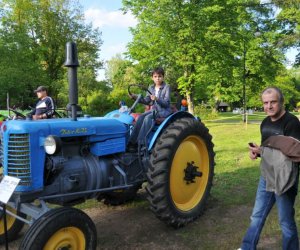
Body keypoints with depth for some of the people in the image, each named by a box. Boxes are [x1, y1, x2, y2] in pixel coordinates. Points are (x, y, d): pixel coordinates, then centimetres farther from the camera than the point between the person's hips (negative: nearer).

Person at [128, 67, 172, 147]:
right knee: (141, 117, -21)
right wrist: (136, 98, -6)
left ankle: (141, 143, -32)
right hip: (154, 109, 6)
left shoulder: (166, 87, -7)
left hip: (164, 110, -6)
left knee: (148, 117, -30)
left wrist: (157, 99, -31)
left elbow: (166, 103, -14)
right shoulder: (151, 88, 10)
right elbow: (146, 101, 9)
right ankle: (133, 141, -25)